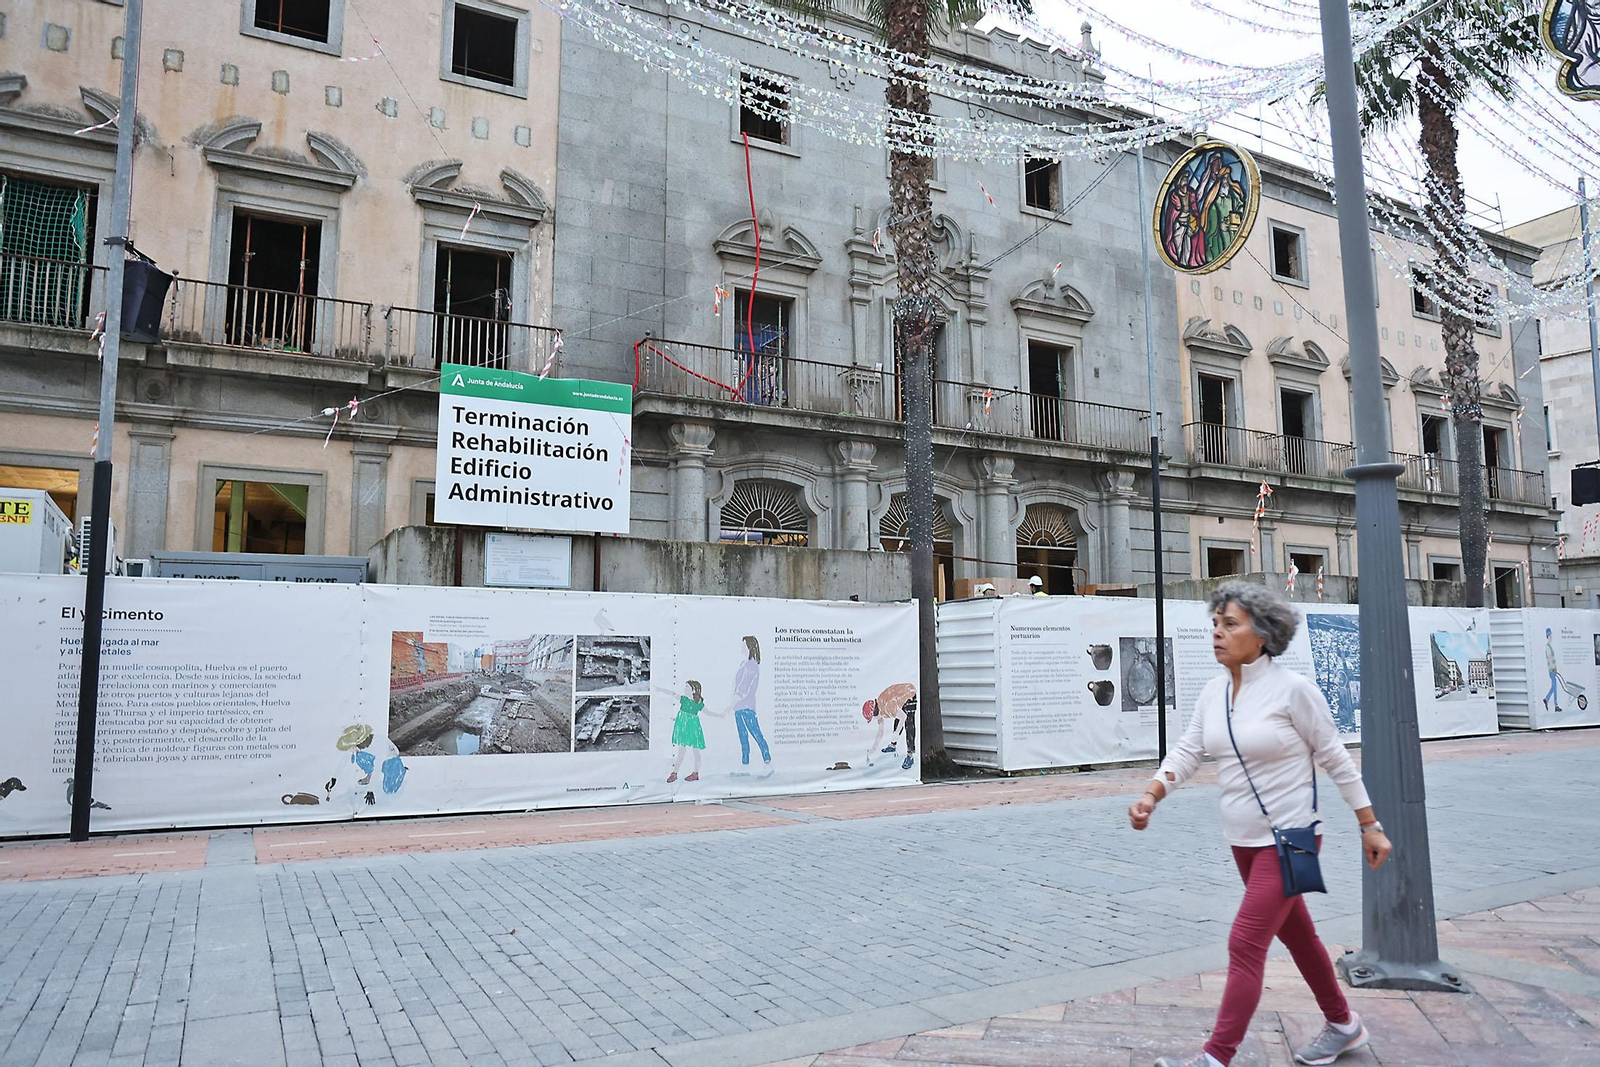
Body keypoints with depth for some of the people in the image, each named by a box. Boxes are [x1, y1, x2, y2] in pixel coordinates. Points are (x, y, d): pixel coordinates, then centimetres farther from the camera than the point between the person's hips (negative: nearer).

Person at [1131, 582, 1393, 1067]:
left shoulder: (1292, 689, -16)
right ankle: (1342, 1025, 43)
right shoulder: (1213, 692, 2)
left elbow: (1336, 760, -9)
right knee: (1296, 934, 22)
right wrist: (1151, 795, -19)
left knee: (1245, 945, -8)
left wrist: (1370, 826, -4)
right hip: (1244, 841, 7)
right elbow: (1188, 751, -3)